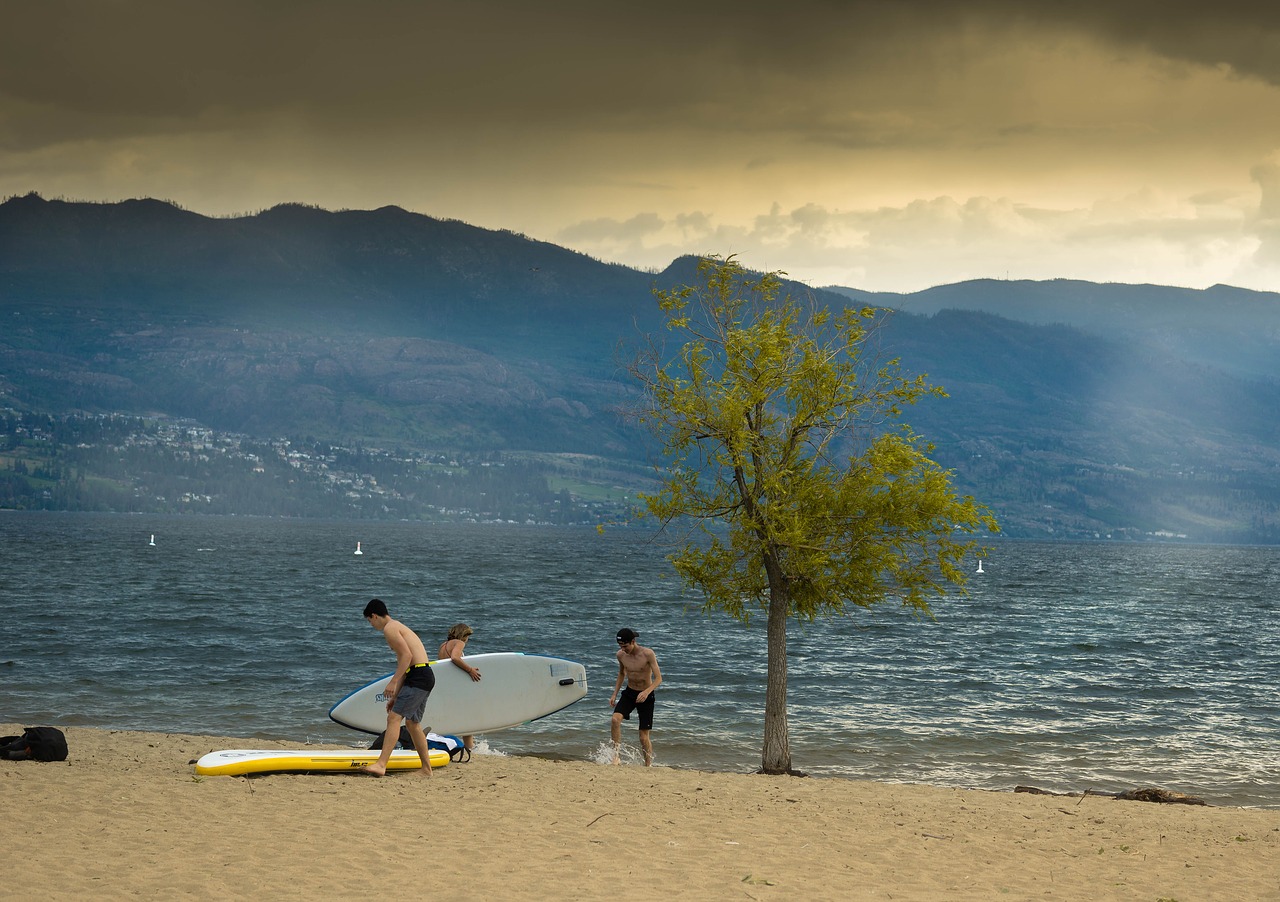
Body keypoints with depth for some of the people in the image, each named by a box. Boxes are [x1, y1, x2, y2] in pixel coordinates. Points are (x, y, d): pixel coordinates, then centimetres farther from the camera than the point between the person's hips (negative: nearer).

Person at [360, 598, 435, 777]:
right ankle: (427, 769, 24)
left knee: (394, 717, -17)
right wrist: (395, 696, 26)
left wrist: (393, 682, -20)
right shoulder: (398, 627, 25)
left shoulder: (390, 629, -6)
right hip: (425, 676, 10)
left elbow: (407, 655, -19)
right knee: (413, 723, 19)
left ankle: (381, 764, -27)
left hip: (418, 677, -10)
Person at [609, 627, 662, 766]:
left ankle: (648, 766, 16)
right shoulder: (621, 655, -6)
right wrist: (614, 694, 8)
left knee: (644, 736, -2)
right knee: (615, 719, -24)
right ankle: (615, 756, -19)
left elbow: (658, 678, -20)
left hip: (646, 696, -3)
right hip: (629, 693, 3)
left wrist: (647, 692, -37)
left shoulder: (648, 654, -20)